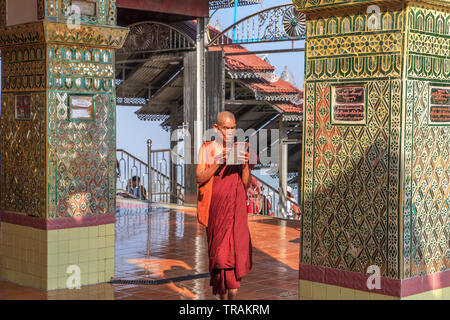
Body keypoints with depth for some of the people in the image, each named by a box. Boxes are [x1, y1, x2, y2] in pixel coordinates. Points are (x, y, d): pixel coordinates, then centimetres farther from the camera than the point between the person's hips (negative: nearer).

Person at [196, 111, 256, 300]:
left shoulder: (241, 150, 9)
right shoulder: (207, 149, 4)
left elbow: (247, 184, 6)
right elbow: (199, 178, -5)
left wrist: (245, 165, -12)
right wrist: (218, 163, -16)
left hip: (236, 206, 1)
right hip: (215, 207, -1)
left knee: (237, 245, -12)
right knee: (218, 250, 2)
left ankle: (232, 293, -8)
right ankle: (223, 293, 15)